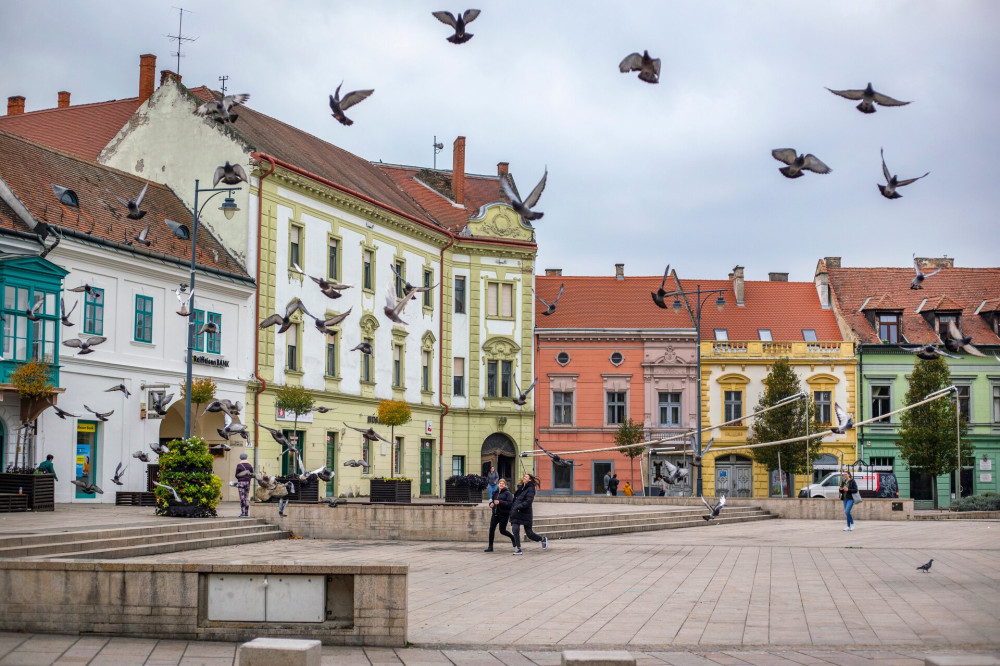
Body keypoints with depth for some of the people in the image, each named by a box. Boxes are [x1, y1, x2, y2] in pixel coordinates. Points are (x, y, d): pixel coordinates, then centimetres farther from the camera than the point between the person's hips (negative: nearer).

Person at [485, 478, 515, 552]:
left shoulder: (507, 493, -7)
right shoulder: (496, 492, 12)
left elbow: (510, 503, -17)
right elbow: (492, 500, 26)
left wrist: (500, 502, -26)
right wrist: (491, 503, 1)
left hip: (504, 515, -5)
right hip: (495, 514, 5)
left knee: (502, 530, 0)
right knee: (491, 529, -5)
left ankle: (513, 538, 30)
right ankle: (490, 547, 0)